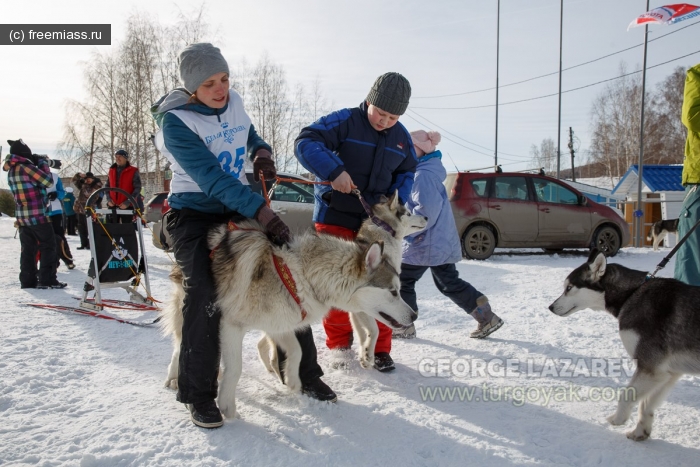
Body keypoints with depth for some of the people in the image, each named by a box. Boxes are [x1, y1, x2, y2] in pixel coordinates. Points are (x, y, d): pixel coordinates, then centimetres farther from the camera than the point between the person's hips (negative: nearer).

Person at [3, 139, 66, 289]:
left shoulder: (11, 171, 12)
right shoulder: (26, 167, -15)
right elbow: (47, 181, -14)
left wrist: (37, 163, 9)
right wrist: (43, 163, -1)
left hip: (21, 215, 8)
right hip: (37, 215, -8)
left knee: (28, 248, 12)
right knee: (48, 246, -1)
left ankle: (27, 280, 14)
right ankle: (47, 280, -3)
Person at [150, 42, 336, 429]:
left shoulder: (233, 102, 1)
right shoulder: (175, 120, -17)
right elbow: (210, 175, -27)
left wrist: (261, 152, -3)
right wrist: (261, 211, -36)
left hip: (239, 207, 6)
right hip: (193, 213, -5)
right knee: (205, 295, -24)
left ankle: (306, 374, 11)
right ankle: (198, 394, -6)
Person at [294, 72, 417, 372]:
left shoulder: (401, 137, 5)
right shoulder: (344, 121, -12)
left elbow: (406, 174, 14)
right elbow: (305, 142, -21)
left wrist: (396, 200, -6)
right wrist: (333, 171, -34)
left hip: (374, 221, 4)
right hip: (335, 217, -4)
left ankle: (380, 349, 15)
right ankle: (339, 343, 21)